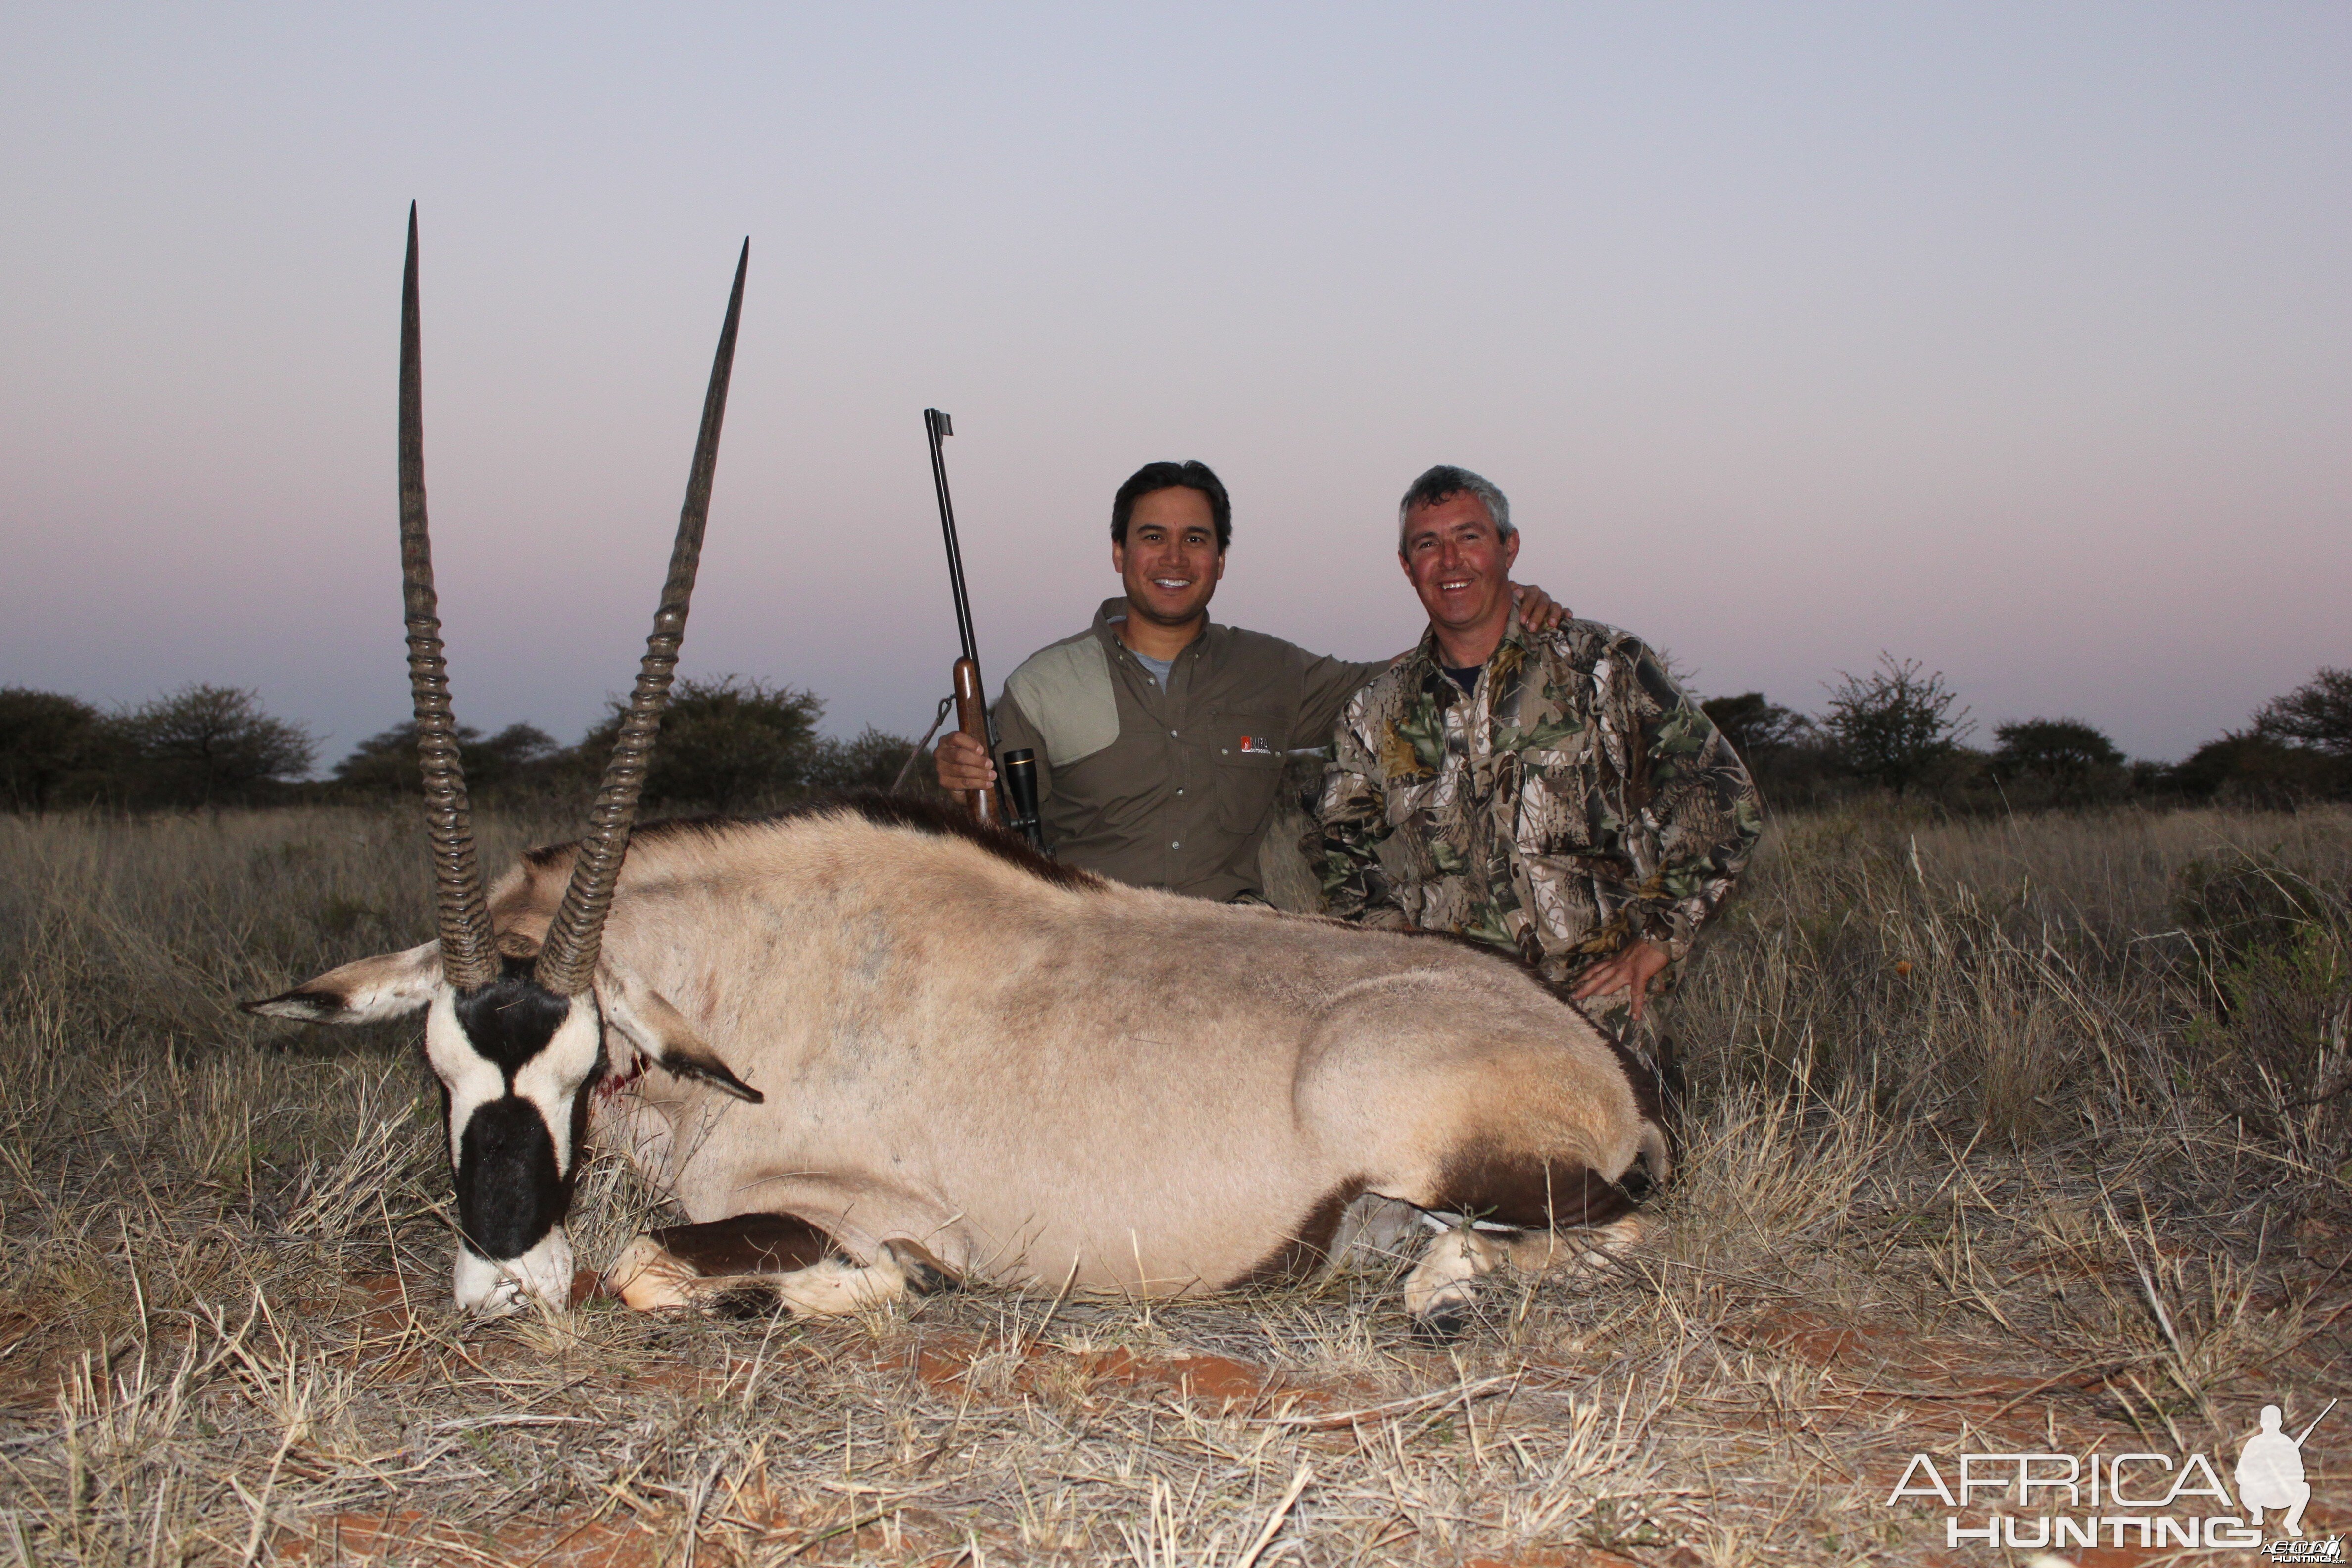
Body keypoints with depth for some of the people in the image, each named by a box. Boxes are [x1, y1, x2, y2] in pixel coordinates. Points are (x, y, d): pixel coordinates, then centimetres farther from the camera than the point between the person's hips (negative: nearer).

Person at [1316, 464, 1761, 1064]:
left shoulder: (1602, 666, 7)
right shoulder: (1378, 715, 15)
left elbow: (1722, 795, 5)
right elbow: (1342, 852, 22)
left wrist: (1659, 933, -2)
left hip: (1596, 1001, -2)